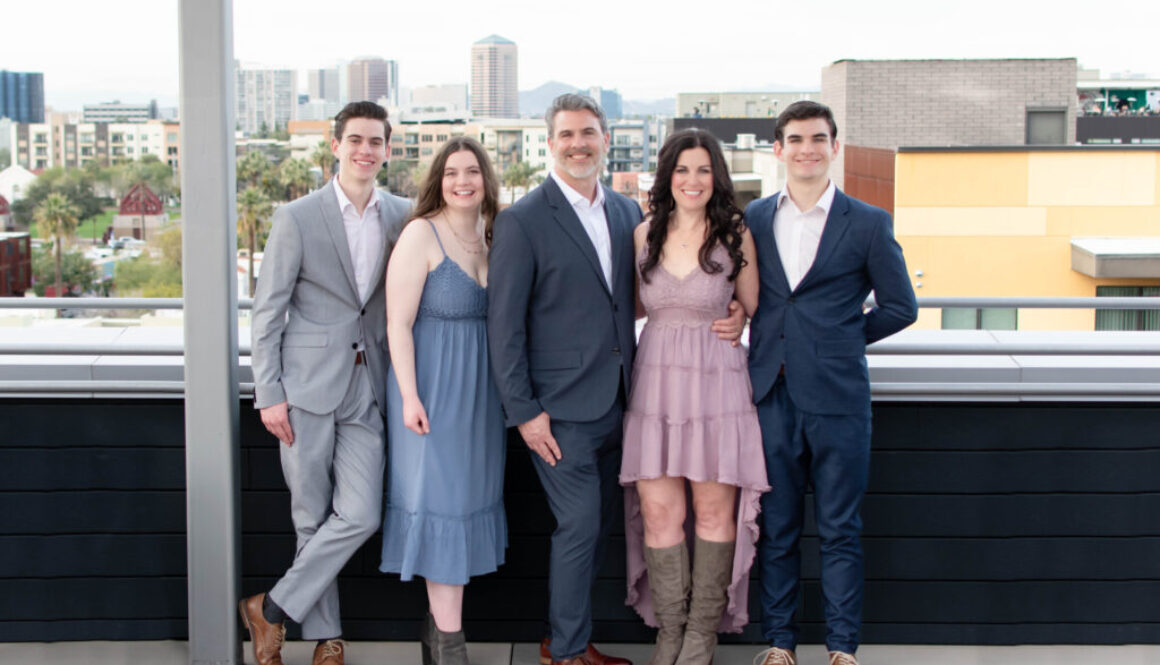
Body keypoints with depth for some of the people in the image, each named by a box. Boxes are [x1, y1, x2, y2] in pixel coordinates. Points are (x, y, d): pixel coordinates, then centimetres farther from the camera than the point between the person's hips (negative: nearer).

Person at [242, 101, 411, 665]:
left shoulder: (403, 217, 6)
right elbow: (267, 312, -2)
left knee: (360, 516, -6)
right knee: (312, 519, 4)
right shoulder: (297, 217, -3)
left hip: (367, 389, 3)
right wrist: (268, 394, -7)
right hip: (307, 386, -3)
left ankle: (272, 610, 10)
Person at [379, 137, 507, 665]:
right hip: (433, 387, -7)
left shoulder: (492, 236, 8)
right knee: (441, 499, -3)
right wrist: (410, 397, -18)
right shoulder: (422, 235, -11)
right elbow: (399, 323, -13)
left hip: (480, 388, 7)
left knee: (468, 497, 11)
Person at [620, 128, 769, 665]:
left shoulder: (736, 235, -1)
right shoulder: (644, 234, 6)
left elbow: (753, 310, 7)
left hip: (717, 379, -2)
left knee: (713, 510, 4)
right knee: (658, 510, 0)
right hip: (656, 380, 2)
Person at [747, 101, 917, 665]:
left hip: (837, 397, -2)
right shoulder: (753, 219, 8)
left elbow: (900, 308, 6)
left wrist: (841, 339, 5)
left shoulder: (868, 223, 1)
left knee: (839, 531, 4)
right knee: (776, 529, 9)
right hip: (771, 392, 2)